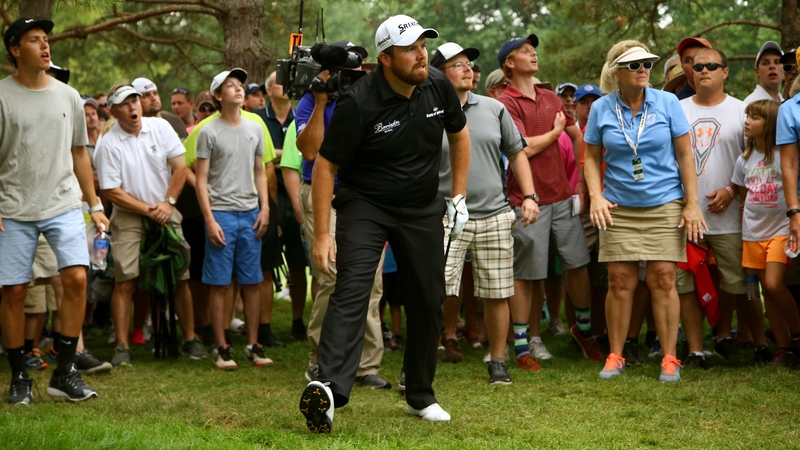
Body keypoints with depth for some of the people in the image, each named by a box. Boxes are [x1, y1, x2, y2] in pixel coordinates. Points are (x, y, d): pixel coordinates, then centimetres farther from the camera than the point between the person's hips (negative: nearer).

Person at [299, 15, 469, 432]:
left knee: (428, 300, 7)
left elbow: (459, 134, 14)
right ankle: (329, 387, -34)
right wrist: (322, 234, -19)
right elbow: (325, 166, -17)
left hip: (422, 209, 5)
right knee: (351, 290, -22)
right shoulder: (358, 102, -21)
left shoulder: (438, 86, -5)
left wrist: (458, 196, 11)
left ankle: (421, 396, 22)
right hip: (364, 205, -5)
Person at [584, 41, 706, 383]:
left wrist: (692, 204, -2)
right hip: (618, 207, 1)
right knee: (620, 280, 0)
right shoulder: (601, 109, 1)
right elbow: (592, 158, 8)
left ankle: (669, 358, 4)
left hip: (665, 204, -1)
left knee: (663, 278, -4)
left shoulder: (667, 103, -1)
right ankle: (615, 356, 11)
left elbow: (685, 155, 1)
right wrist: (596, 197, -7)